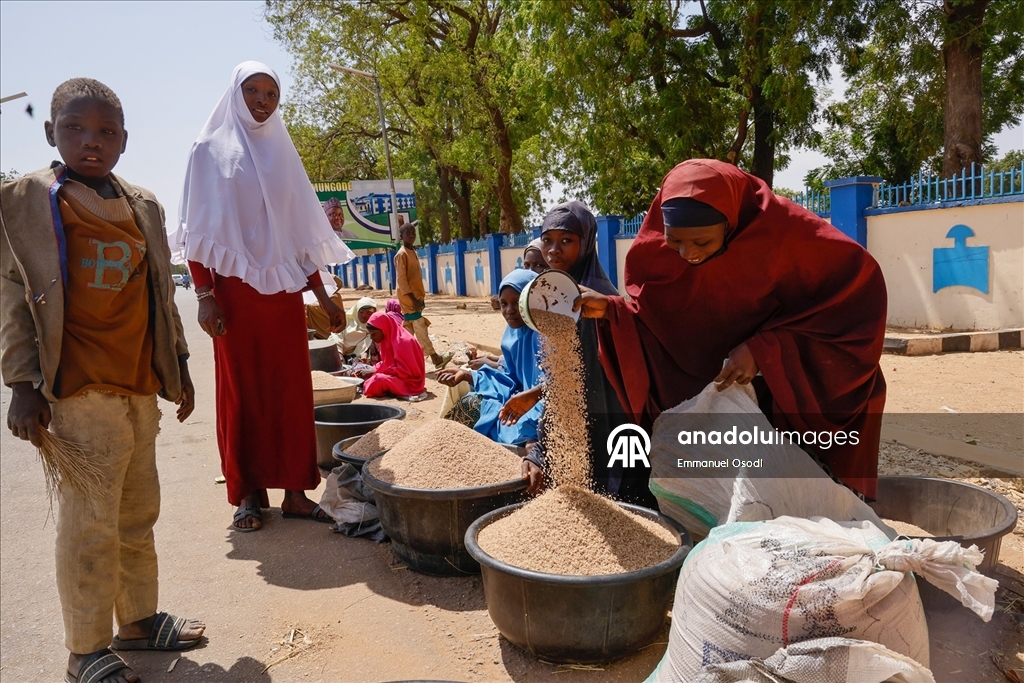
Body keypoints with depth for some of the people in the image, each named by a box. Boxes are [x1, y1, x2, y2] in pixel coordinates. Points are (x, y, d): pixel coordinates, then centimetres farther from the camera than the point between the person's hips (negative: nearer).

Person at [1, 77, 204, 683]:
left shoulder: (144, 206, 14)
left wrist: (178, 368, 17)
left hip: (141, 384, 6)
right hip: (79, 390, -5)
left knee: (139, 512, 14)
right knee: (90, 521, -1)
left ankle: (138, 619, 29)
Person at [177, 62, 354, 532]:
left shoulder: (282, 153, 15)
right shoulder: (211, 150, 5)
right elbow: (199, 229, 0)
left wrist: (322, 296, 10)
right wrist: (203, 294, -9)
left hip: (284, 291, 3)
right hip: (235, 288, -3)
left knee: (292, 389, 1)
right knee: (241, 390, 1)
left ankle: (295, 490, 10)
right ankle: (247, 493, 12)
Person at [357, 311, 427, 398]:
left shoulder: (402, 342, -22)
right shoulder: (387, 339, 7)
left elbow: (403, 371, -24)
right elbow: (387, 363, 14)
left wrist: (374, 373, -21)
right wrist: (371, 371, -5)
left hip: (409, 382, -10)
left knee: (377, 381, -31)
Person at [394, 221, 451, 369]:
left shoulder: (413, 252, 16)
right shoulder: (401, 254, -12)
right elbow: (401, 279, -17)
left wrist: (421, 298, 17)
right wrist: (413, 299, -21)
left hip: (415, 297, 9)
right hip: (409, 299, -9)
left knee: (409, 330, 10)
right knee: (420, 329, -8)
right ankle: (435, 358, -9)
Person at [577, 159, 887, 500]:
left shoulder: (785, 232, -25)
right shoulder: (660, 248, -13)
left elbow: (859, 289, -23)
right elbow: (663, 321, -2)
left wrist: (766, 349, -30)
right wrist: (610, 310, -22)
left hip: (793, 389, -3)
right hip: (707, 389, 3)